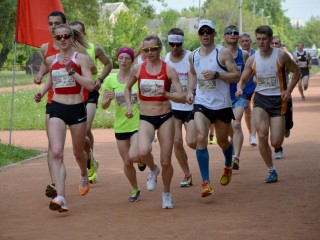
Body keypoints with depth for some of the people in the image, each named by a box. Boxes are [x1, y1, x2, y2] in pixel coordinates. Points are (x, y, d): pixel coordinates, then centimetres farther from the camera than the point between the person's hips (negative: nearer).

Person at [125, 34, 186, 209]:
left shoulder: (169, 70, -5)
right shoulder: (138, 69, 1)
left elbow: (182, 97, -9)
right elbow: (128, 88, 20)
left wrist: (166, 94, -27)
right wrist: (129, 106, 5)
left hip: (165, 117, 0)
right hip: (146, 118, 1)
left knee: (166, 162, 2)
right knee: (143, 152, -28)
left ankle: (166, 194, 28)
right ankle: (153, 170, 8)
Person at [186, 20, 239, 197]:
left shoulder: (223, 53, -8)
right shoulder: (193, 56, 6)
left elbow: (236, 76, -11)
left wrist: (216, 75, -24)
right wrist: (190, 91, 10)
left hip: (222, 105, -2)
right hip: (201, 104, 2)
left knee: (222, 141, 14)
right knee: (201, 138, -19)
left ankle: (228, 167, 49)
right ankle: (206, 182, -17)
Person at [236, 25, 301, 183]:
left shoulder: (281, 55, -7)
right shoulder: (252, 59, 0)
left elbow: (296, 72, 5)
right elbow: (243, 79, 9)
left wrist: (289, 91, -5)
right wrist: (239, 89, -14)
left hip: (278, 99, -2)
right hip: (260, 98, 2)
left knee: (276, 143, -5)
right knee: (262, 136, -19)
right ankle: (272, 171, -3)